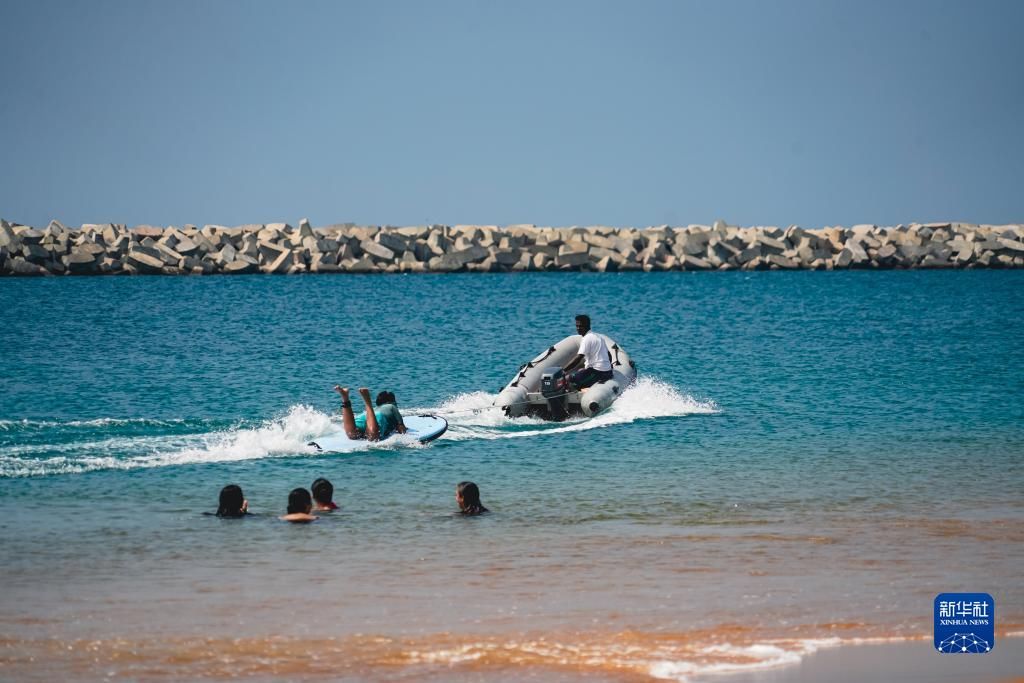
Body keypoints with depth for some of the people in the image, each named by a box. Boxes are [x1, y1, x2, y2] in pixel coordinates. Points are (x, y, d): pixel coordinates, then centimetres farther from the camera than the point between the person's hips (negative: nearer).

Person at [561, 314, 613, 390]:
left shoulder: (587, 338, -11)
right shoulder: (599, 336, 17)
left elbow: (578, 358, -20)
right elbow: (609, 356, 22)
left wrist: (563, 370, -21)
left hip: (597, 372, -10)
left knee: (568, 379, -13)